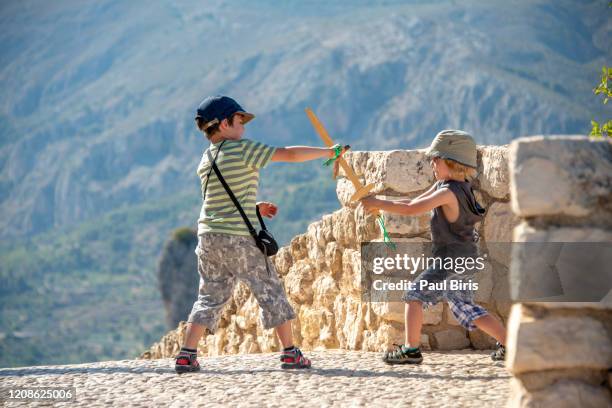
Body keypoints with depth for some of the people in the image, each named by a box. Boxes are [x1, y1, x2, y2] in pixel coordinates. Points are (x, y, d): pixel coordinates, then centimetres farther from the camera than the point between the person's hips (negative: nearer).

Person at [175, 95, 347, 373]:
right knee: (270, 292, 6)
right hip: (240, 240, -6)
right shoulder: (242, 149, -10)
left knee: (210, 297, 12)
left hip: (209, 238, 6)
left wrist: (255, 208, 16)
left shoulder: (205, 161, 11)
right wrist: (330, 152, 1)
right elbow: (290, 154, -9)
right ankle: (290, 353, 8)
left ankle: (186, 356, 3)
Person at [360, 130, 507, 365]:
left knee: (415, 294, -7)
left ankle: (411, 350, -7)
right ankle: (509, 344, 16)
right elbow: (415, 202, 12)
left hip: (453, 260, -10)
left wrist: (377, 203, -17)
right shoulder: (442, 186, 11)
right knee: (466, 309, 16)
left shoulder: (448, 192, -19)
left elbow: (412, 209, -24)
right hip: (464, 258, 10)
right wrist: (381, 204, 1)